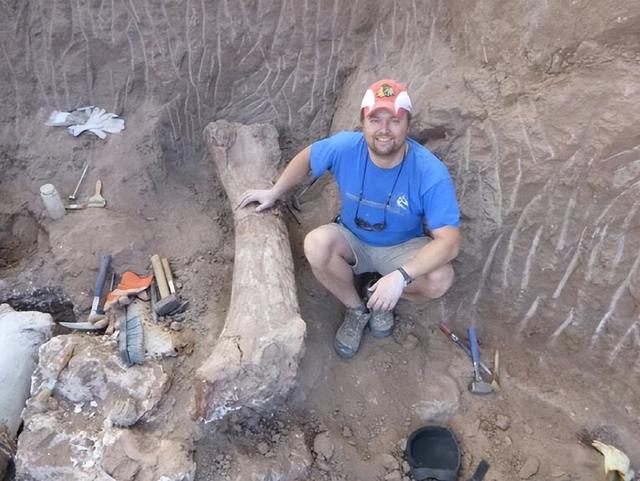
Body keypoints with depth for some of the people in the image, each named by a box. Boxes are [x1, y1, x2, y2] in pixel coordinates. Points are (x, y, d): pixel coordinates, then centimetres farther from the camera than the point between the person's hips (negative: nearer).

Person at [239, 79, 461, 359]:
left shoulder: (431, 173, -28)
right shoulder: (344, 147, -21)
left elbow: (449, 241, -33)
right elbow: (307, 158, 2)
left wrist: (401, 276, -46)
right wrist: (274, 193, 8)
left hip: (403, 249, -1)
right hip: (352, 242, 2)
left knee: (439, 279, -31)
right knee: (316, 244, -31)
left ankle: (382, 298, 4)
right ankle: (355, 309, -3)